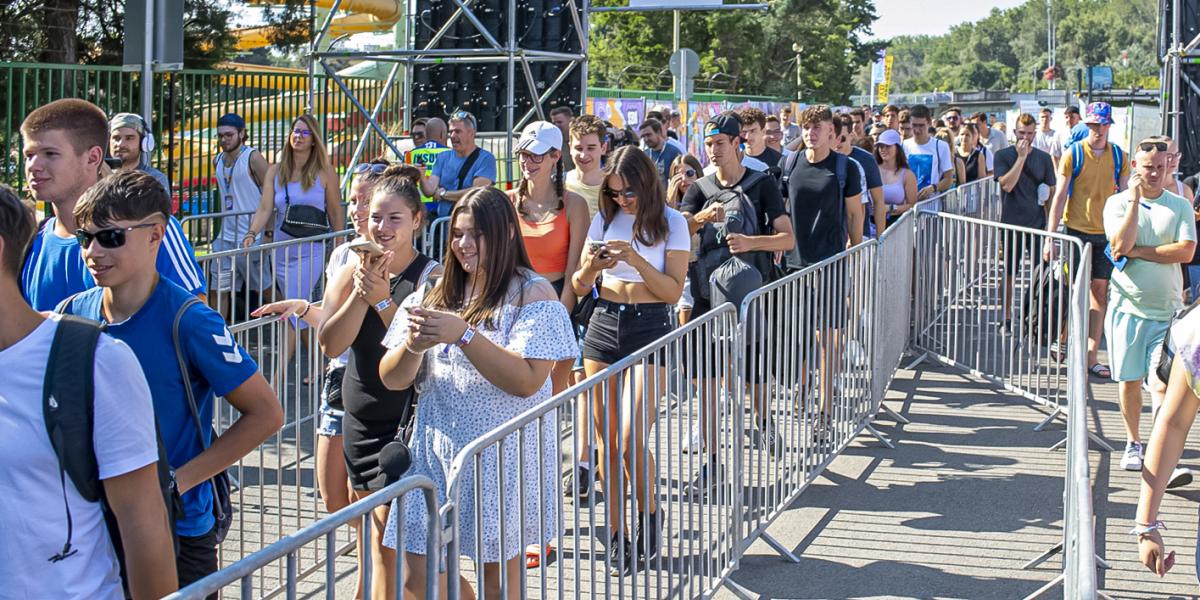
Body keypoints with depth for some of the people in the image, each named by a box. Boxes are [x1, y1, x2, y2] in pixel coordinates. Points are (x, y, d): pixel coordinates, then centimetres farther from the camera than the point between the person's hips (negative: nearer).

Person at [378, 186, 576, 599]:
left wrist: (463, 334, -25)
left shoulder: (532, 294, -6)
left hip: (503, 456, -4)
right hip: (436, 451, 4)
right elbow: (392, 380, 5)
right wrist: (412, 346, -17)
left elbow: (527, 380, -18)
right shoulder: (433, 296, 8)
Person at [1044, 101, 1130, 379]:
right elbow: (1059, 197, -5)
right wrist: (1050, 238, -9)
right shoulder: (1073, 154, -4)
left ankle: (1091, 356, 9)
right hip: (1076, 231, -3)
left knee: (1100, 292, 3)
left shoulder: (1119, 156, 5)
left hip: (1106, 233, 3)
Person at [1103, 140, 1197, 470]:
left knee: (1161, 383, -10)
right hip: (1127, 305, 1)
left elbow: (1186, 251, -9)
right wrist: (1135, 198, -11)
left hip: (1168, 309, 0)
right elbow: (1120, 245, -13)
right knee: (1129, 380, 6)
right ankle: (1133, 443, 23)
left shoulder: (1180, 206, 5)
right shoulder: (1118, 203, 3)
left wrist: (1138, 251, -11)